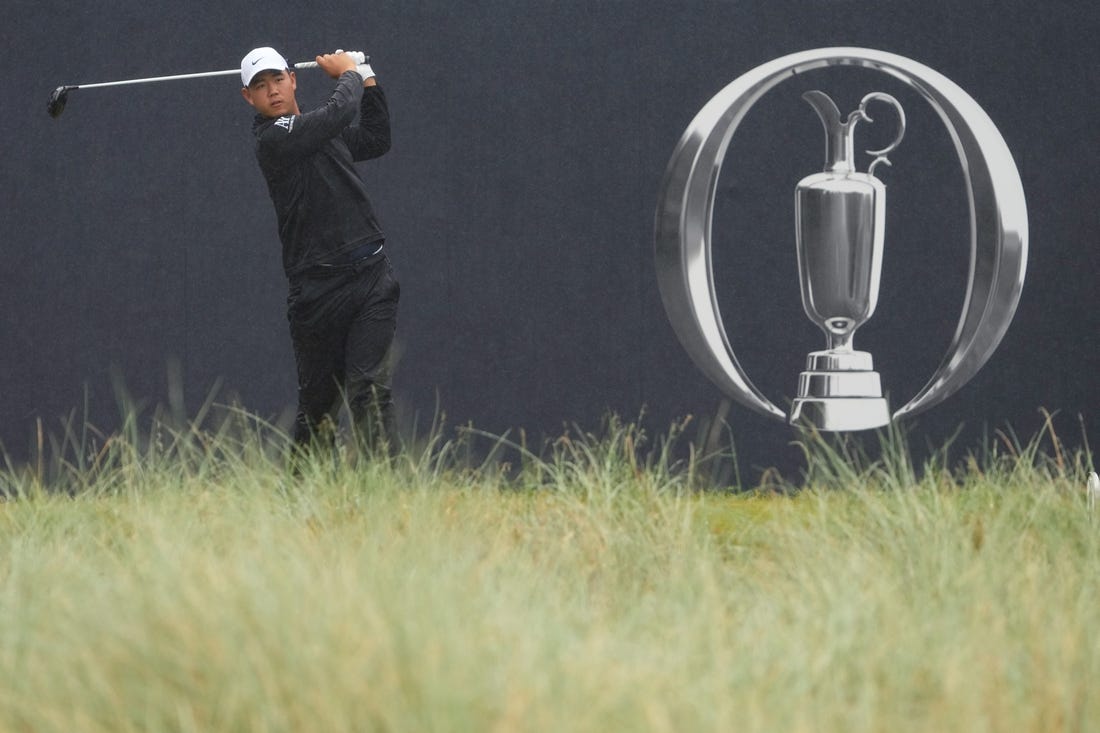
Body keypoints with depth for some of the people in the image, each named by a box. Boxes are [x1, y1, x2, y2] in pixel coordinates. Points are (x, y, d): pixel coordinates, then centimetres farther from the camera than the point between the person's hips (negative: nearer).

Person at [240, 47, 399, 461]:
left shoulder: (321, 131, 16)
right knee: (319, 400, 4)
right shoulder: (275, 139, -9)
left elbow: (376, 141, 31)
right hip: (319, 286, -5)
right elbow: (340, 112, -18)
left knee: (369, 389, -9)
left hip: (371, 275, 5)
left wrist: (367, 79, 21)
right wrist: (349, 73, 2)